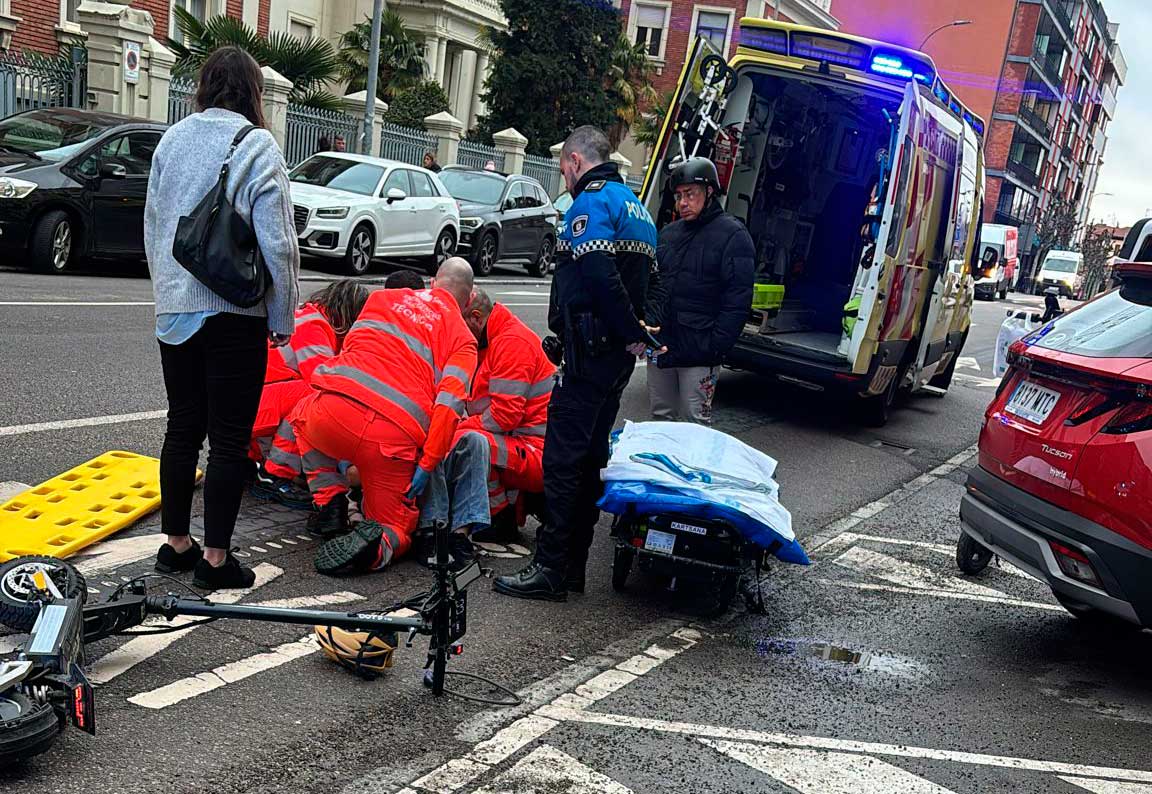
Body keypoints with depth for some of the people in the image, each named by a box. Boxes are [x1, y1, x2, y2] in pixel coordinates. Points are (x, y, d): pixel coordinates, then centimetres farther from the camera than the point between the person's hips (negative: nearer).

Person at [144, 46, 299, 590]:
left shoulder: (171, 140, 7)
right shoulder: (257, 146, -8)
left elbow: (152, 227, 13)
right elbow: (276, 243, -11)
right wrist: (283, 317, -3)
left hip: (173, 311, 6)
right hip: (233, 314, -5)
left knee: (182, 428, 15)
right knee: (229, 439, 2)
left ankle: (175, 544, 24)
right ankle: (215, 559, 7)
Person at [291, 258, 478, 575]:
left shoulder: (381, 297, 23)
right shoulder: (464, 338, 14)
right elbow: (449, 402, -2)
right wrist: (427, 464, 0)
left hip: (335, 409, 1)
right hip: (393, 437, -1)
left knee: (302, 415, 38)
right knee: (397, 524, 21)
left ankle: (331, 502, 20)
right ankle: (378, 545, -15)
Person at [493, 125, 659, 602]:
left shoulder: (591, 201, -10)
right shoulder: (633, 205, 22)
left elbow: (601, 274, -24)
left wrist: (631, 333, -15)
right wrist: (634, 334, 10)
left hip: (590, 352, -10)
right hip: (617, 354, 10)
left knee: (562, 459, -6)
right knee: (589, 458, 13)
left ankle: (550, 570, -2)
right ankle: (572, 567, 20)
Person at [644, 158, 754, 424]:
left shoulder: (733, 235, -6)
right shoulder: (668, 233, 16)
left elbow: (737, 301, -12)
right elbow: (650, 285, 22)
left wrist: (714, 348, -17)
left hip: (697, 353, -7)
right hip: (659, 346, 7)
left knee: (696, 421, -3)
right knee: (661, 416, 15)